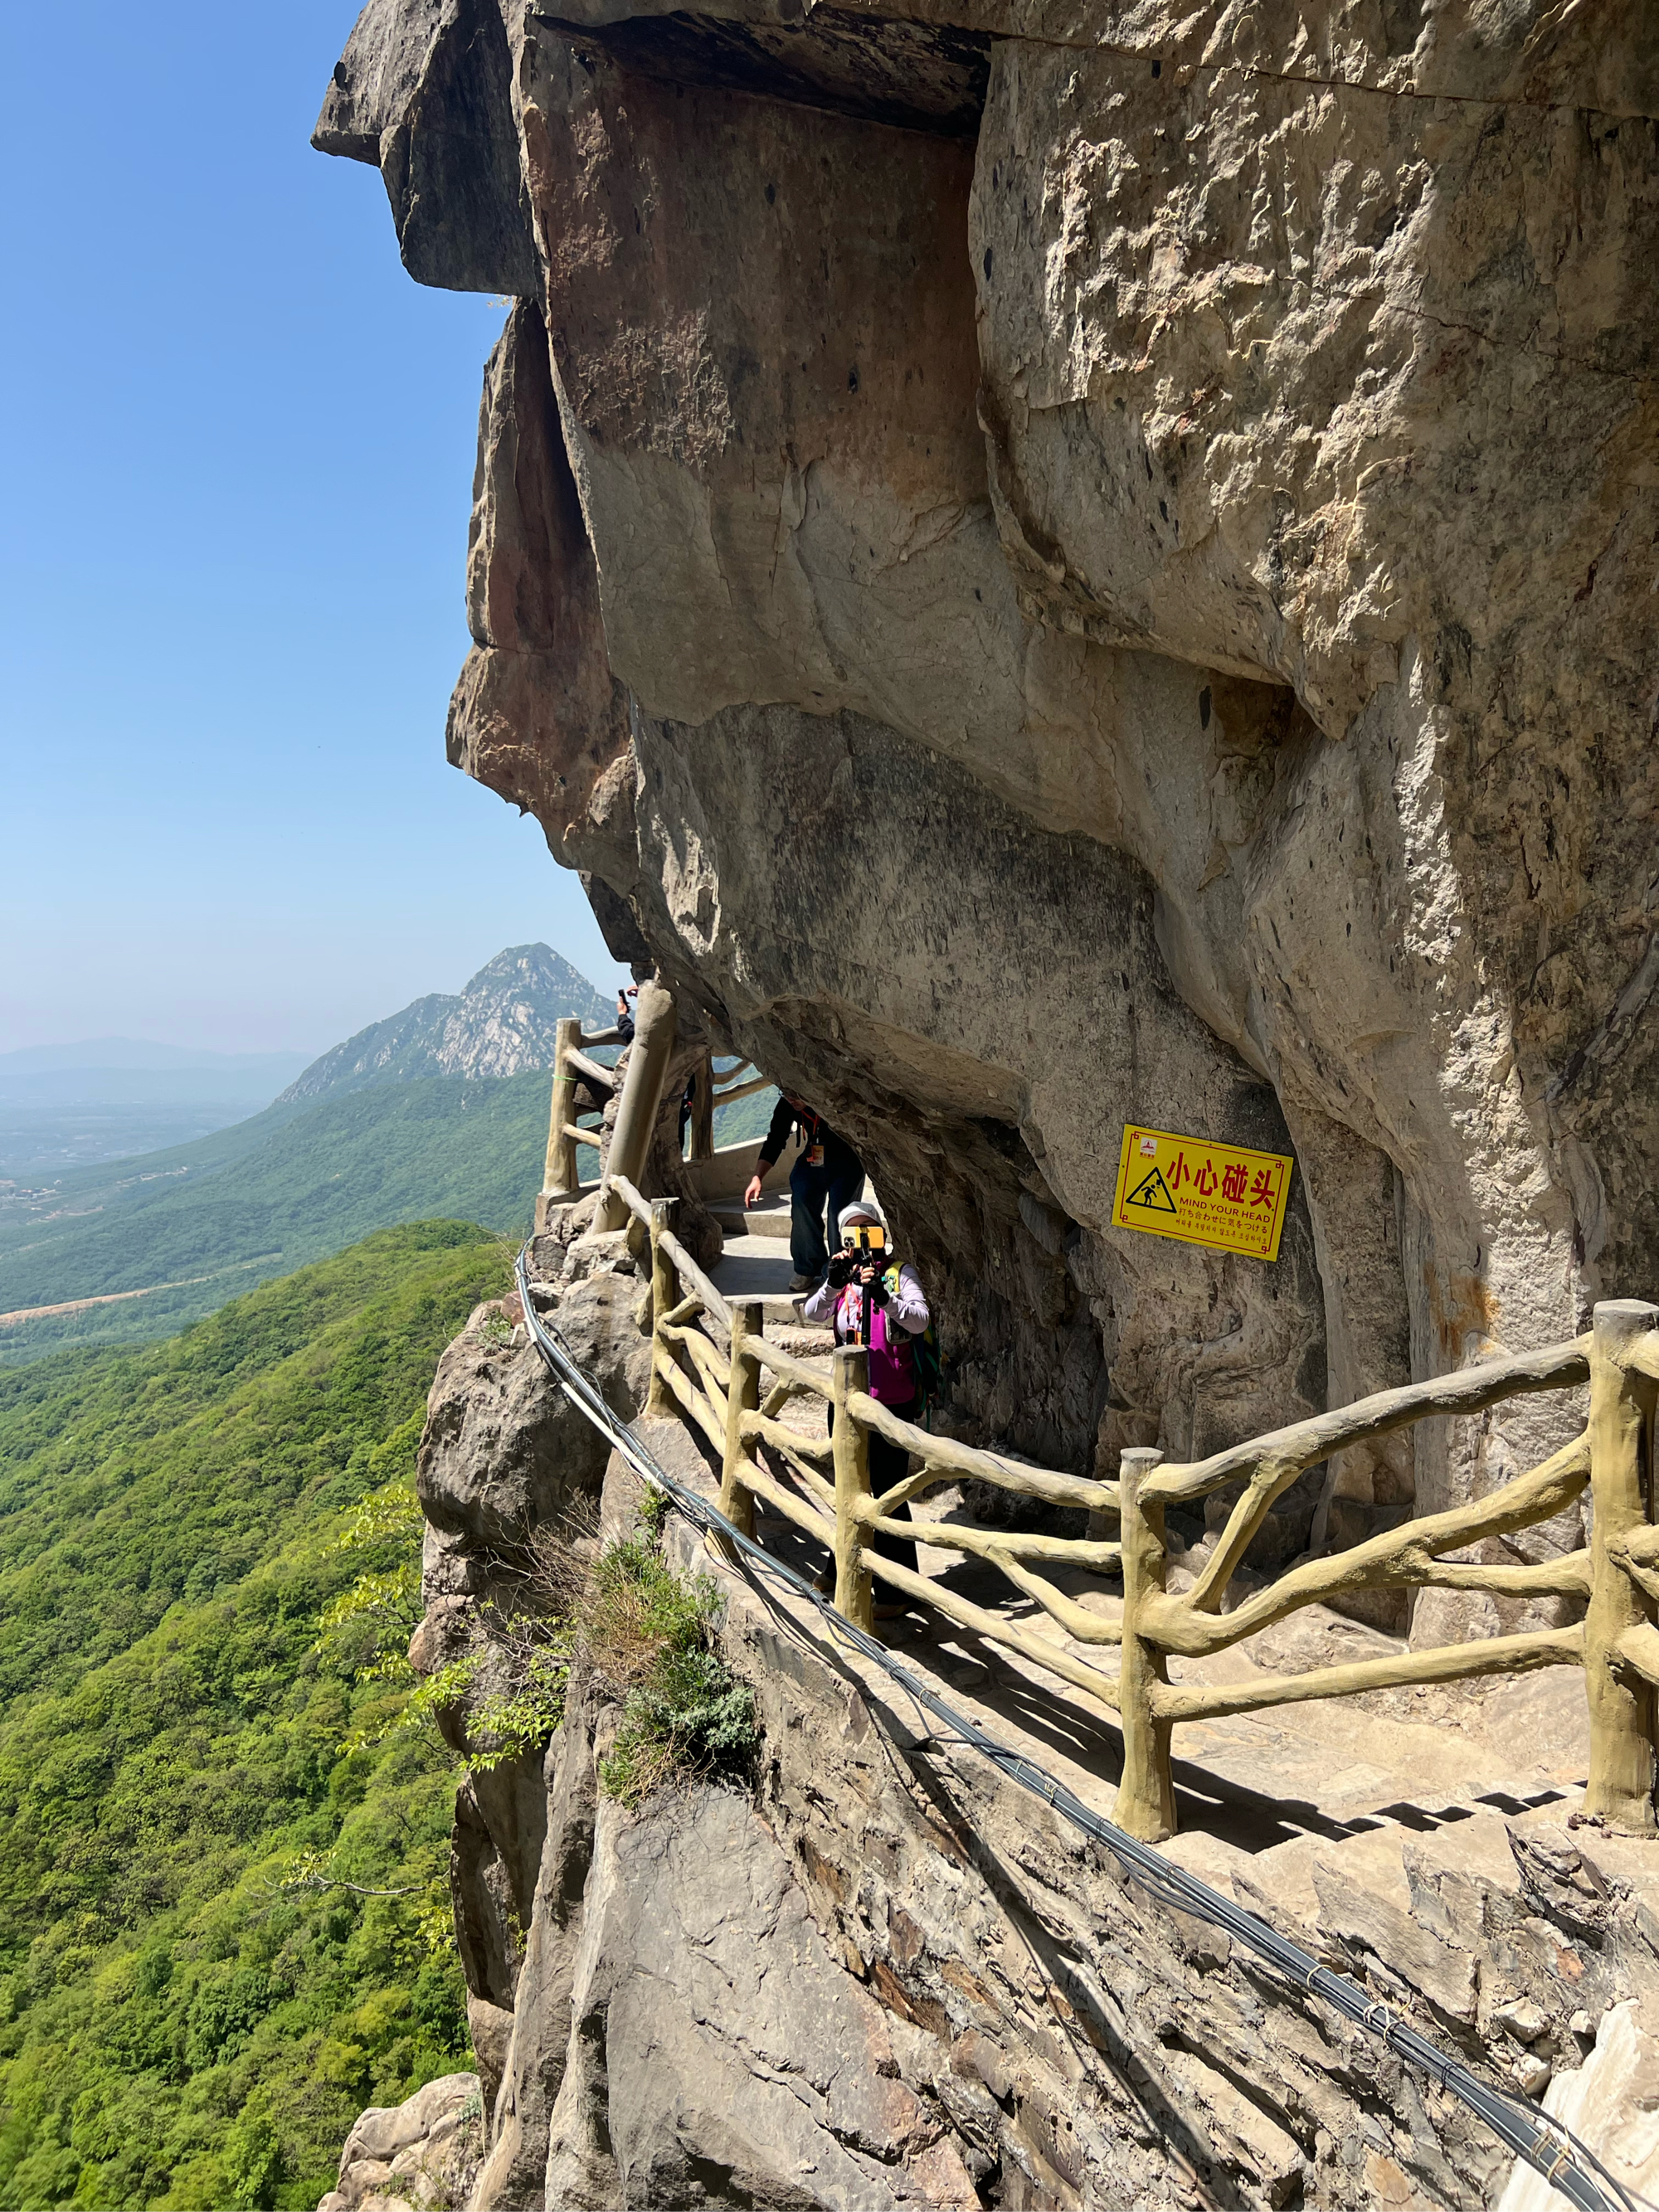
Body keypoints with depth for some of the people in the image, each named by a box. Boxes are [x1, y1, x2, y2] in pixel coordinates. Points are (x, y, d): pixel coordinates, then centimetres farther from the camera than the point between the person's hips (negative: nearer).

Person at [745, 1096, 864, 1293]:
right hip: (813, 1160, 4)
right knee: (802, 1202, -18)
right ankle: (808, 1268, -10)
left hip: (846, 1161, -4)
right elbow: (774, 1141, -1)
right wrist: (757, 1177, -11)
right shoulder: (787, 1106, -8)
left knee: (839, 1214, -18)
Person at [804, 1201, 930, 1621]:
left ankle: (898, 1588, 4)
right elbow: (811, 1314, -8)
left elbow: (920, 1320, -21)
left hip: (892, 1401, -5)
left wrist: (883, 1295, -36)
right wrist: (833, 1285, -26)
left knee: (888, 1492, -4)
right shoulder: (844, 1276, 9)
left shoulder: (899, 1273, -4)